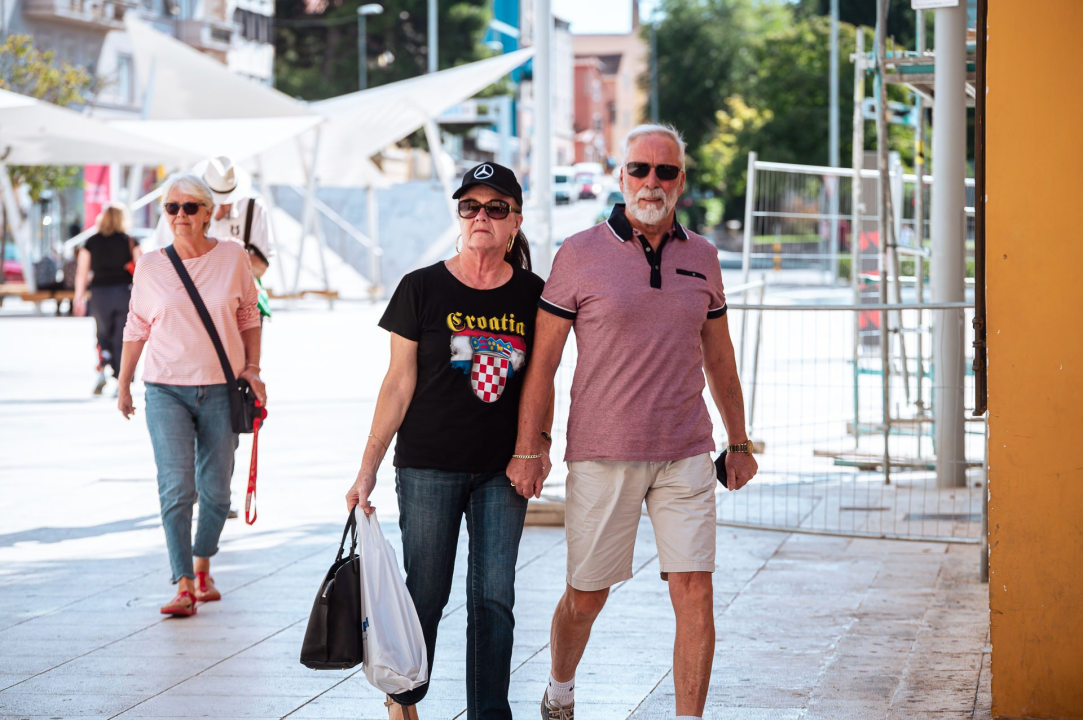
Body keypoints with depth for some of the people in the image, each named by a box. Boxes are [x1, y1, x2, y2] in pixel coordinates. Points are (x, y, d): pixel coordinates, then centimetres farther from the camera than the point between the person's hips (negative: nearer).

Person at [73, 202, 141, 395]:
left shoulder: (91, 242, 5)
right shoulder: (130, 241, 1)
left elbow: (82, 272, 4)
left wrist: (79, 297, 10)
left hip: (100, 293, 1)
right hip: (124, 291, -1)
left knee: (103, 336, 13)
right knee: (122, 338, 4)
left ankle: (102, 369, -9)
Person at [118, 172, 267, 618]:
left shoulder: (233, 257, 0)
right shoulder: (150, 267, 1)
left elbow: (249, 317, 12)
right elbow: (135, 329, 11)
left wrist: (252, 369, 3)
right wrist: (123, 385, 16)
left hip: (221, 389, 1)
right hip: (166, 389, -1)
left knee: (215, 489, 7)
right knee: (176, 488, -12)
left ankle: (203, 568, 29)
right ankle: (184, 586, -12)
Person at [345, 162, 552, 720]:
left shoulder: (533, 295, 3)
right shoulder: (423, 288, -4)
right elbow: (399, 382, -2)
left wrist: (540, 442, 3)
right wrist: (368, 468, -3)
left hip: (503, 470, 2)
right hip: (429, 468, -2)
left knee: (494, 598, 2)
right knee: (426, 592, 6)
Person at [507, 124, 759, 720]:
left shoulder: (700, 257, 8)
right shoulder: (580, 255, -3)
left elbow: (719, 356, 18)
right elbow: (542, 359, -2)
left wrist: (739, 442, 19)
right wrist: (526, 449, -5)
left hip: (685, 456, 3)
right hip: (601, 457, -2)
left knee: (694, 592, -7)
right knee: (586, 596, 8)